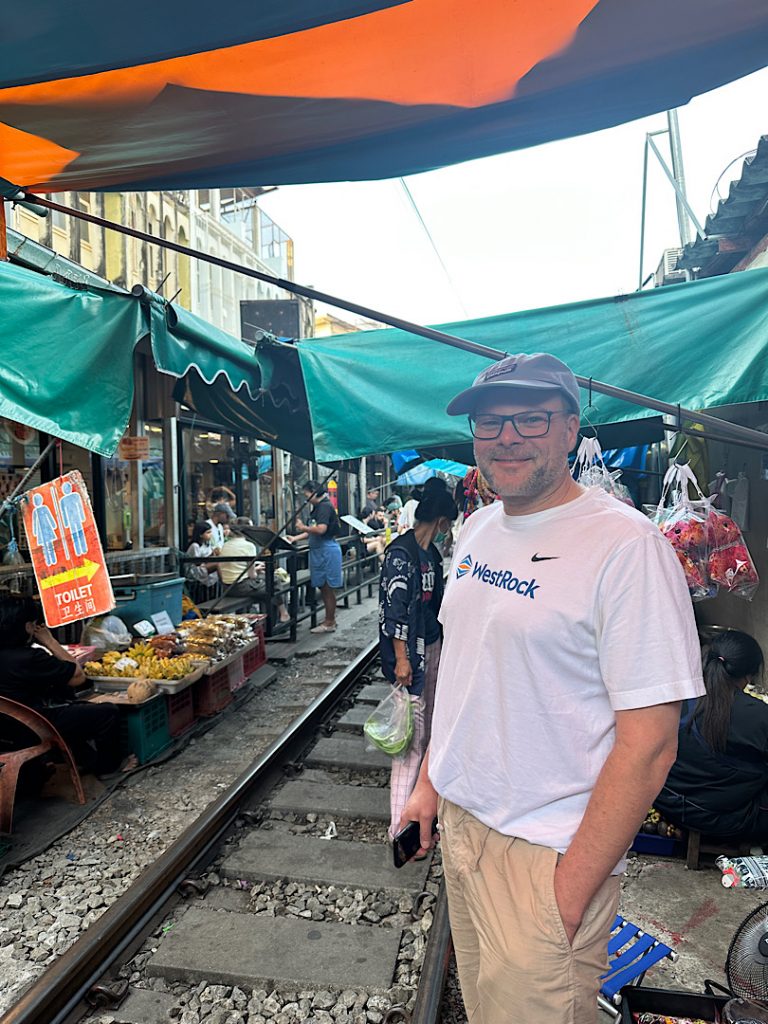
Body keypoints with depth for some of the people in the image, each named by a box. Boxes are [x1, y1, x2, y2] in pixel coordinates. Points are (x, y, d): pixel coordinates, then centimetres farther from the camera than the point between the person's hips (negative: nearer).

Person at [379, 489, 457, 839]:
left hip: (432, 645, 9)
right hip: (409, 652, -9)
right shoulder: (401, 553, -17)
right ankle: (399, 825, -2)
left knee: (429, 720, 19)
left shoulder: (431, 553, 9)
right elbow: (394, 609, -20)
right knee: (413, 731, -8)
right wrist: (401, 659, -21)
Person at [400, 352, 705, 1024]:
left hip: (545, 853, -7)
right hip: (459, 819, 7)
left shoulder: (625, 545, -20)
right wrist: (430, 783, 13)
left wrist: (570, 893, -18)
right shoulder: (477, 530, 4)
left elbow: (649, 742, -20)